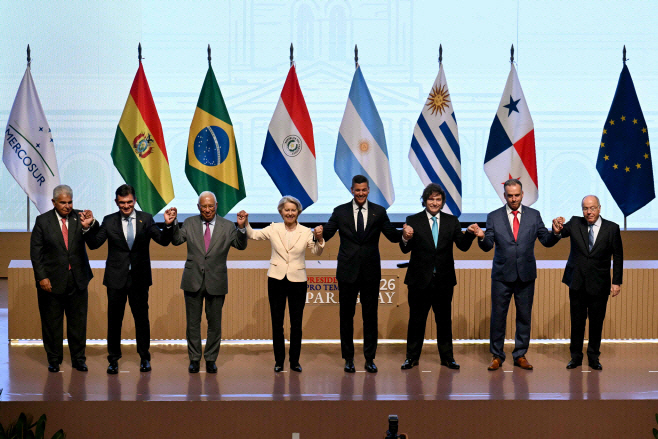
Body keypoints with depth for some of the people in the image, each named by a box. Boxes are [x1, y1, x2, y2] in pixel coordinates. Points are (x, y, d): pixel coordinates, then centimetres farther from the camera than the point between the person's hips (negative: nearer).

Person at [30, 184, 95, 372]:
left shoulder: (79, 218, 0)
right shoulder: (43, 221, -3)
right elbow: (35, 251, -2)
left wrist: (87, 227, -33)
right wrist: (42, 277, -9)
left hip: (77, 279, 1)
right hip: (52, 281, -1)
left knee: (78, 321, 8)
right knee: (52, 322, 8)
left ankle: (78, 358, 19)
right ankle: (54, 359, 20)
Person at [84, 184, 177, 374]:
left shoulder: (146, 219, 1)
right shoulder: (109, 221, 1)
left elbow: (163, 241, -5)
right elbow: (94, 244, -3)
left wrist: (168, 225, -23)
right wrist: (89, 227, -20)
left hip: (139, 278, 0)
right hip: (116, 278, 0)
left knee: (141, 318, 8)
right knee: (114, 319, 6)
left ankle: (144, 358, 21)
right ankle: (113, 359, 17)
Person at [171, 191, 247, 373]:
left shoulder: (227, 226, 0)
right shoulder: (190, 223, 4)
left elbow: (241, 245, -9)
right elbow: (177, 240, -4)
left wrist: (242, 228, -26)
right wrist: (172, 223, -20)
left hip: (216, 282, -1)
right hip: (193, 281, 1)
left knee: (214, 323, 6)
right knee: (193, 322, 7)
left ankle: (211, 359, 17)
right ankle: (194, 359, 17)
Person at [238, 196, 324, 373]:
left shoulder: (306, 232, 1)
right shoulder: (273, 229, 3)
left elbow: (317, 252, -8)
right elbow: (252, 235, 10)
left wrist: (319, 238, -26)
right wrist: (245, 223, -7)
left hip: (297, 281, 0)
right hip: (277, 279, 1)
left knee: (296, 324, 3)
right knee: (277, 323, 5)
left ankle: (295, 361, 13)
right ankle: (279, 360, 14)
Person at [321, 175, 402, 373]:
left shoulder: (379, 212, 5)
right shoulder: (340, 211, 3)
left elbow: (393, 236, 3)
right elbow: (326, 235, -1)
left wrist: (405, 233, -19)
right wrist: (319, 233, -24)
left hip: (371, 272, 0)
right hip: (347, 272, 0)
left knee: (370, 317, 4)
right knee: (346, 316, 5)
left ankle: (370, 359, 13)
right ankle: (348, 358, 15)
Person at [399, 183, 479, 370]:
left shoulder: (451, 221, 6)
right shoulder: (413, 221, -1)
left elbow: (463, 246, -1)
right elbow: (405, 249, -7)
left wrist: (470, 234, -21)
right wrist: (406, 238, -30)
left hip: (444, 280, 2)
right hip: (420, 279, -2)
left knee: (444, 320, 9)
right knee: (416, 320, 5)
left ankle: (447, 357, 18)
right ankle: (412, 357, 15)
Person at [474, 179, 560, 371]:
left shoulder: (533, 215, 5)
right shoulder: (494, 217, 2)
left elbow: (546, 241, 3)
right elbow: (488, 246, -2)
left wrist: (555, 233, -17)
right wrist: (482, 237, -24)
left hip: (526, 275, 1)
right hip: (502, 275, -1)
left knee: (524, 316, 7)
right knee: (498, 315, 3)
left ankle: (520, 355, 17)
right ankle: (497, 355, 14)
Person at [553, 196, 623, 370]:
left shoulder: (612, 228, -2)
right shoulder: (575, 223, 3)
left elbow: (618, 257, 0)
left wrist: (617, 282, -4)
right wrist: (558, 228, -34)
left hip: (599, 284, -1)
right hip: (577, 283, 1)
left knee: (597, 321, 5)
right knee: (577, 320, 6)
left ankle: (594, 357, 17)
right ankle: (576, 356, 16)